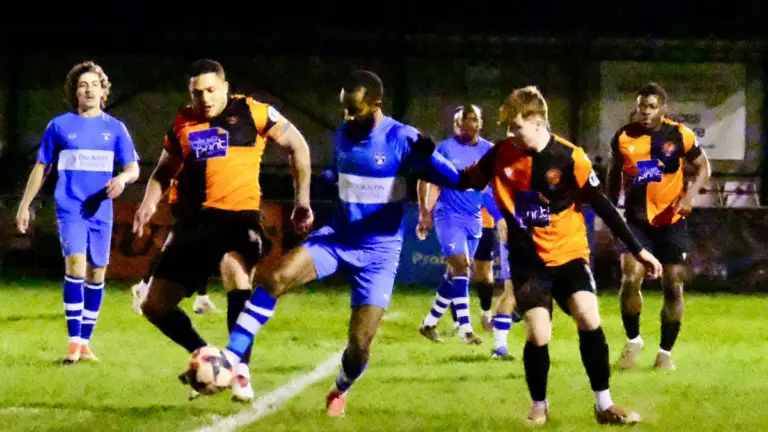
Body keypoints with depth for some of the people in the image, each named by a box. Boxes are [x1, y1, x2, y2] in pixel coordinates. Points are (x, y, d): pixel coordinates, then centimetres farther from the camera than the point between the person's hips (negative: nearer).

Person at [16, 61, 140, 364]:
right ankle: (74, 342, -18)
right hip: (70, 208, -3)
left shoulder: (114, 128, 8)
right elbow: (42, 167, 11)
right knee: (75, 264, -19)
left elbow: (133, 168, 7)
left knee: (96, 273, 4)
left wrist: (123, 178, -17)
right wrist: (25, 206, 10)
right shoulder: (60, 126, 4)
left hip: (101, 211, 3)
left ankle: (85, 342, 15)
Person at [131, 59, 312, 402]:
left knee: (236, 270, -37)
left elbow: (297, 146, 7)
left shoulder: (252, 113, -1)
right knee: (155, 305, 1)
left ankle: (241, 370, -29)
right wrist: (150, 202, 2)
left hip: (240, 216, -5)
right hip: (196, 221, 5)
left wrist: (302, 201, 3)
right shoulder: (183, 123, 11)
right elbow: (164, 171, 22)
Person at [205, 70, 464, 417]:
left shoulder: (403, 140, -16)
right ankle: (229, 360, -26)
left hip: (379, 251, -4)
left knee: (360, 341, -7)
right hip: (339, 237, 4)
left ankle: (341, 391, 28)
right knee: (277, 277, -22)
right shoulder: (342, 136, 2)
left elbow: (454, 179, -19)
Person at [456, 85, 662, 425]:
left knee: (589, 320, -17)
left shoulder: (569, 158, -14)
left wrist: (638, 250, -5)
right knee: (538, 334, -11)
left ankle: (604, 406, -5)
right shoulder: (503, 154, -6)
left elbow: (602, 206, -7)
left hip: (569, 254, -1)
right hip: (528, 260, 1)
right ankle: (539, 406, 12)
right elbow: (468, 180, 10)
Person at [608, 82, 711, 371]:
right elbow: (615, 173, 13)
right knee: (630, 279, -15)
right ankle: (633, 340, 8)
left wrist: (690, 195, -15)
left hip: (671, 221, 0)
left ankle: (666, 352, 18)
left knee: (673, 287, 3)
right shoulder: (624, 138, -3)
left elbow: (703, 167, 2)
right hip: (637, 220, 0)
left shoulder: (680, 136, -8)